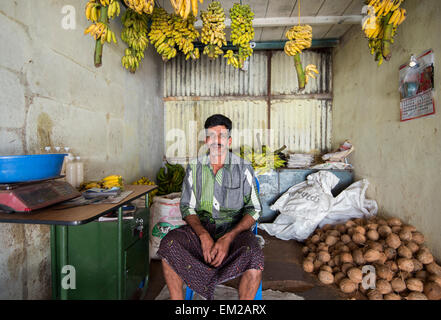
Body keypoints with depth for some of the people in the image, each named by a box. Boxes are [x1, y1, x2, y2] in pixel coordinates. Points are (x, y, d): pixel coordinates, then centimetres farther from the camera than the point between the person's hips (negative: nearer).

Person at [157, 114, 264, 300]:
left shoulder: (243, 168, -1)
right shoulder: (194, 167, 4)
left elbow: (254, 210, -3)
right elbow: (187, 207, 4)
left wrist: (228, 238, -18)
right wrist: (204, 236, -15)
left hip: (235, 229, -1)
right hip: (201, 228, 2)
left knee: (254, 256, -32)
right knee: (168, 244, -26)